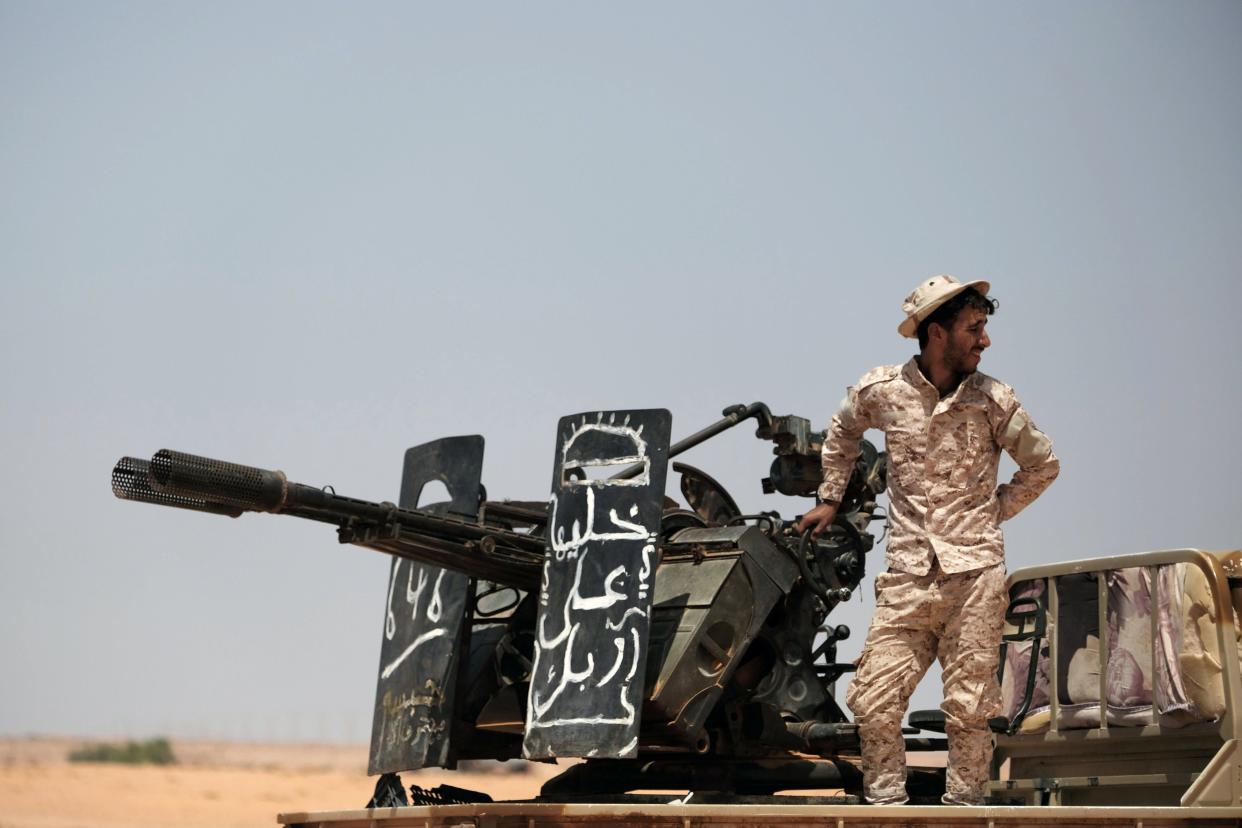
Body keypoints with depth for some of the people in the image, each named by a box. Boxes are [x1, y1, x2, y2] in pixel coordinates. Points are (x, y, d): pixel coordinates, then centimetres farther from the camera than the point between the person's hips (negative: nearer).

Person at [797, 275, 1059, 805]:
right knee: (874, 702, -5)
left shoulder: (994, 400, 3)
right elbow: (841, 434, 26)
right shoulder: (881, 392, 3)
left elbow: (1042, 465, 17)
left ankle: (965, 807, 11)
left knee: (969, 707, 0)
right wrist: (831, 498, 24)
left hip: (975, 570, 0)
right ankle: (886, 805, 8)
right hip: (908, 577, 1)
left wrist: (994, 513, 11)